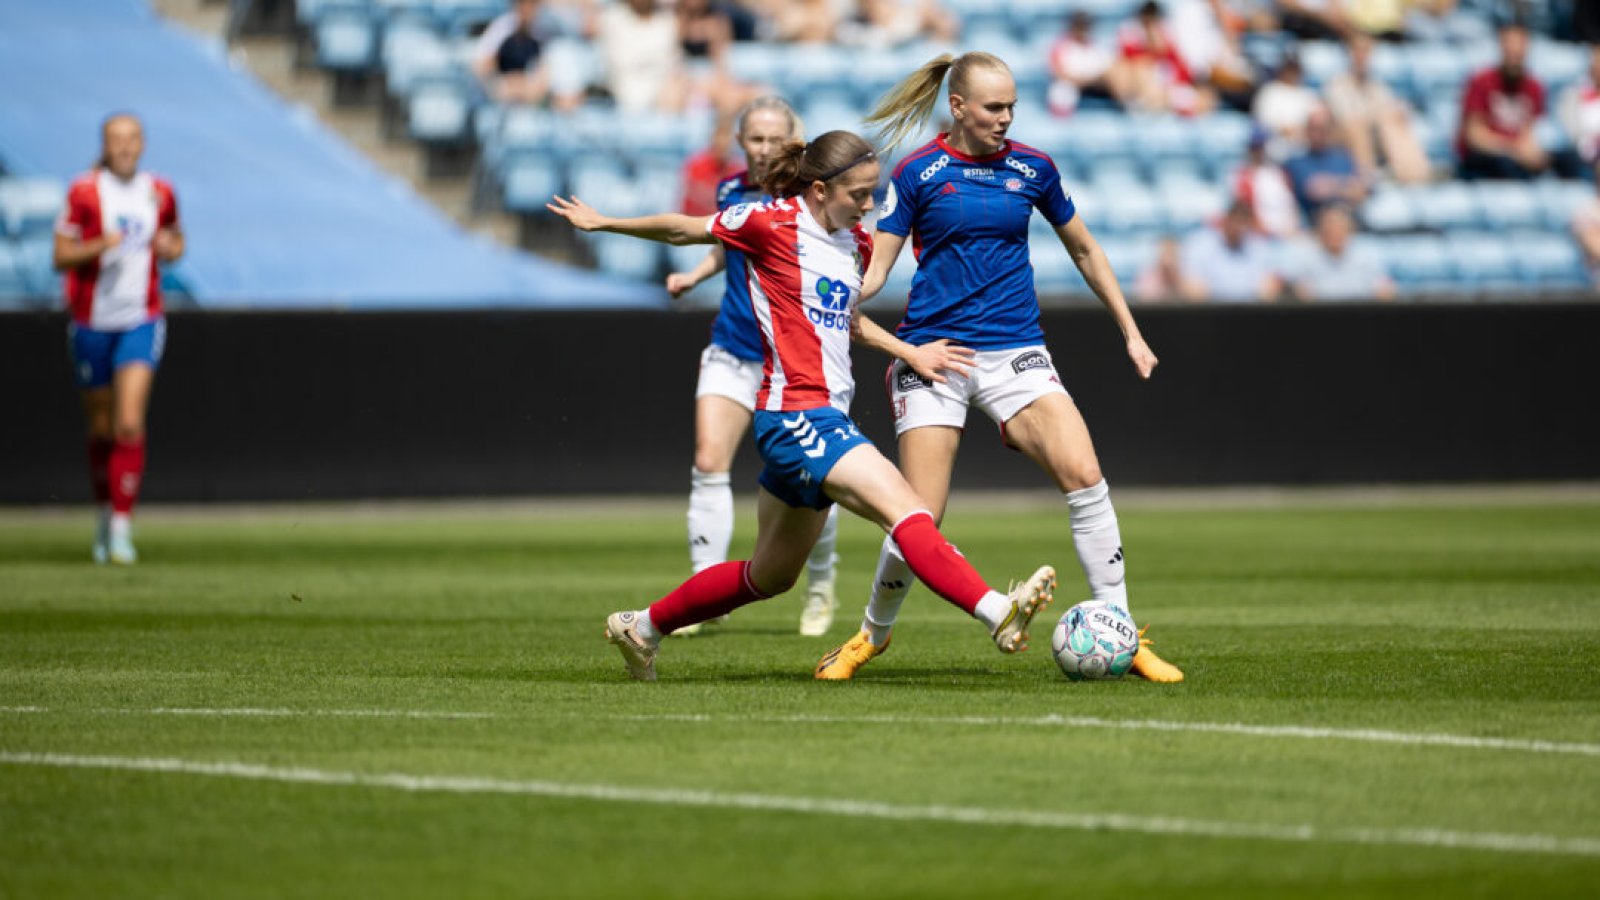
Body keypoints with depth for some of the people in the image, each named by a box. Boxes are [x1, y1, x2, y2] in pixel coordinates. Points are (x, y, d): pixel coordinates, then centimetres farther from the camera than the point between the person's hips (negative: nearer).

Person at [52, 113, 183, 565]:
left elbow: (175, 240, 20)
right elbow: (61, 256, -5)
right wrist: (99, 245, -22)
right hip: (92, 323, 0)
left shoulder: (160, 193, 3)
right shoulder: (84, 193, -5)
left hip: (141, 322, 0)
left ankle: (122, 527, -16)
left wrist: (171, 247, -3)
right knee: (101, 429, 10)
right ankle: (106, 512, 33)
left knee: (130, 425, -16)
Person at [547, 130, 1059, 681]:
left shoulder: (857, 244, 14)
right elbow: (683, 230, 6)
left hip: (826, 418, 9)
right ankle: (997, 614, -37)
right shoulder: (773, 223, -7)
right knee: (906, 510, -24)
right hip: (794, 414, -9)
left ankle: (642, 626, 33)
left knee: (770, 577, 18)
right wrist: (604, 223, 17)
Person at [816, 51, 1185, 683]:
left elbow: (1084, 251, 20)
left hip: (1015, 352, 2)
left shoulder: (1031, 169, 7)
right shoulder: (918, 174, -2)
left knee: (1085, 478, -18)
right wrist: (903, 349, -18)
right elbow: (871, 275, -2)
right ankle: (873, 633, 22)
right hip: (934, 356, -2)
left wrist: (1132, 334, 20)